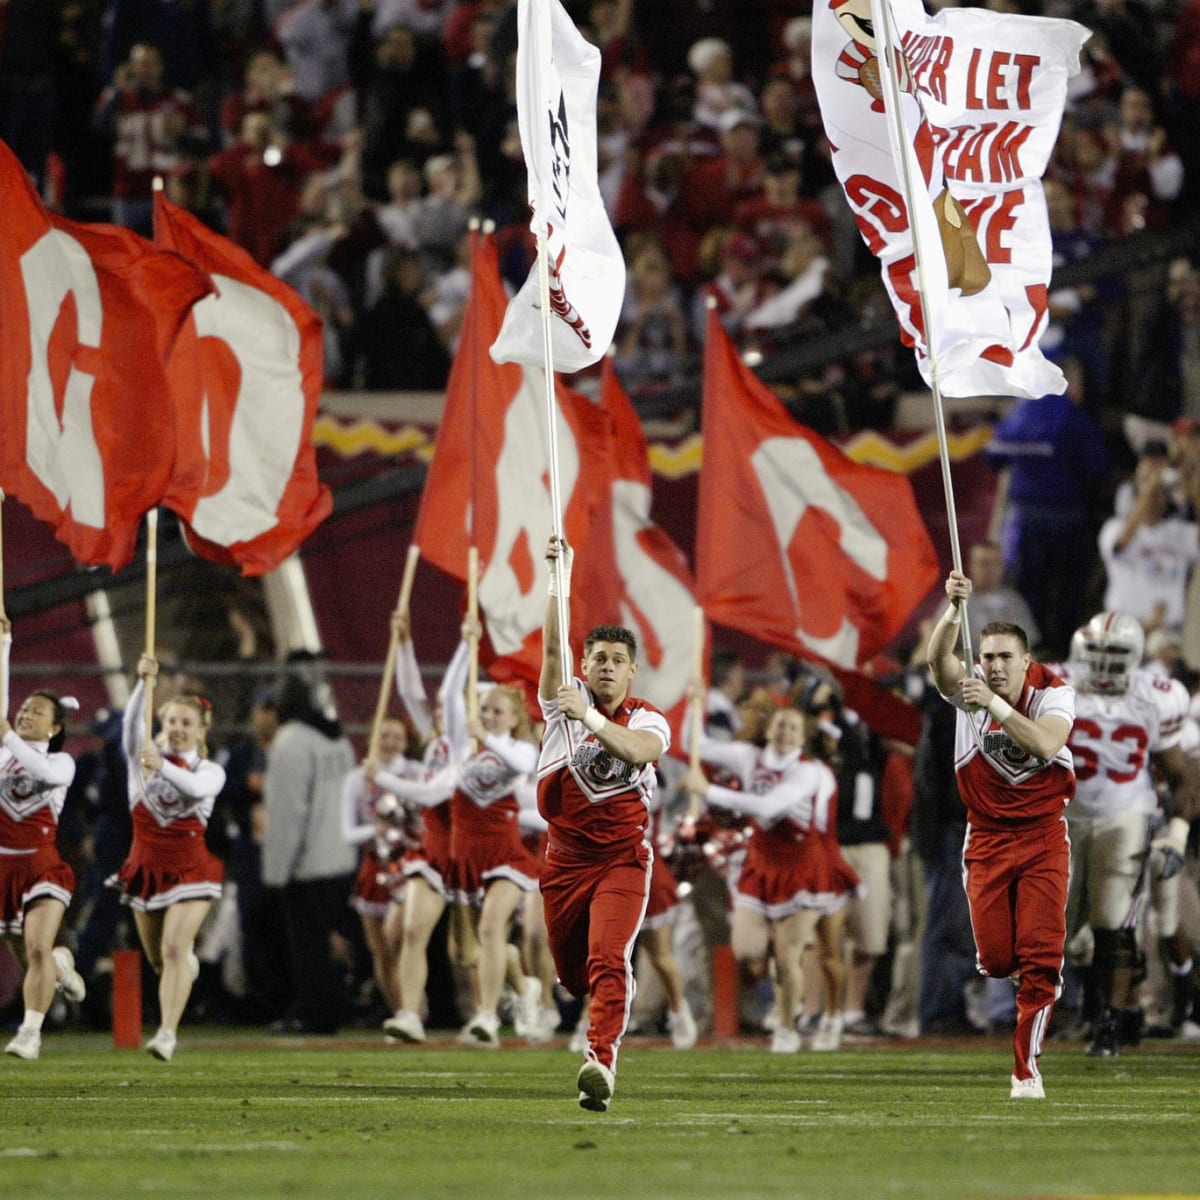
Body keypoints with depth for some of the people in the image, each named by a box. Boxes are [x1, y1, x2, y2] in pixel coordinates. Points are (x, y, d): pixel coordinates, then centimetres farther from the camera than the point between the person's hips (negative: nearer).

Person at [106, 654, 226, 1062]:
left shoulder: (210, 771, -3)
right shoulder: (143, 758, 0)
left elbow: (197, 788, -27)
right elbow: (131, 724, -20)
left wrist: (163, 767, -42)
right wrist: (144, 683, -35)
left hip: (189, 869, -3)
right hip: (146, 867, 3)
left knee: (174, 948, -18)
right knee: (157, 957, 13)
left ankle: (168, 1033, -22)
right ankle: (188, 961, 50)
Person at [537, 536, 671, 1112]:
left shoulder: (649, 721, -3)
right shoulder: (562, 703, 3)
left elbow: (637, 751, -26)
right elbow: (552, 647, -11)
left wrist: (587, 716, -36)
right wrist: (559, 579, -20)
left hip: (622, 857, -3)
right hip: (564, 856, 3)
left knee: (608, 960, -21)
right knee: (571, 971, 12)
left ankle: (601, 1059, -33)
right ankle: (612, 1003, 46)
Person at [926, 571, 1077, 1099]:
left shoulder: (1053, 693, -9)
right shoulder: (966, 685, -7)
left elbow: (1045, 745, -29)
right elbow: (937, 658, -29)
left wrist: (994, 704, -38)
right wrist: (954, 609, -46)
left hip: (1043, 835, -1)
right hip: (987, 836, 1)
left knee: (1041, 956, -9)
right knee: (996, 960, -4)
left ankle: (1026, 1067, 0)